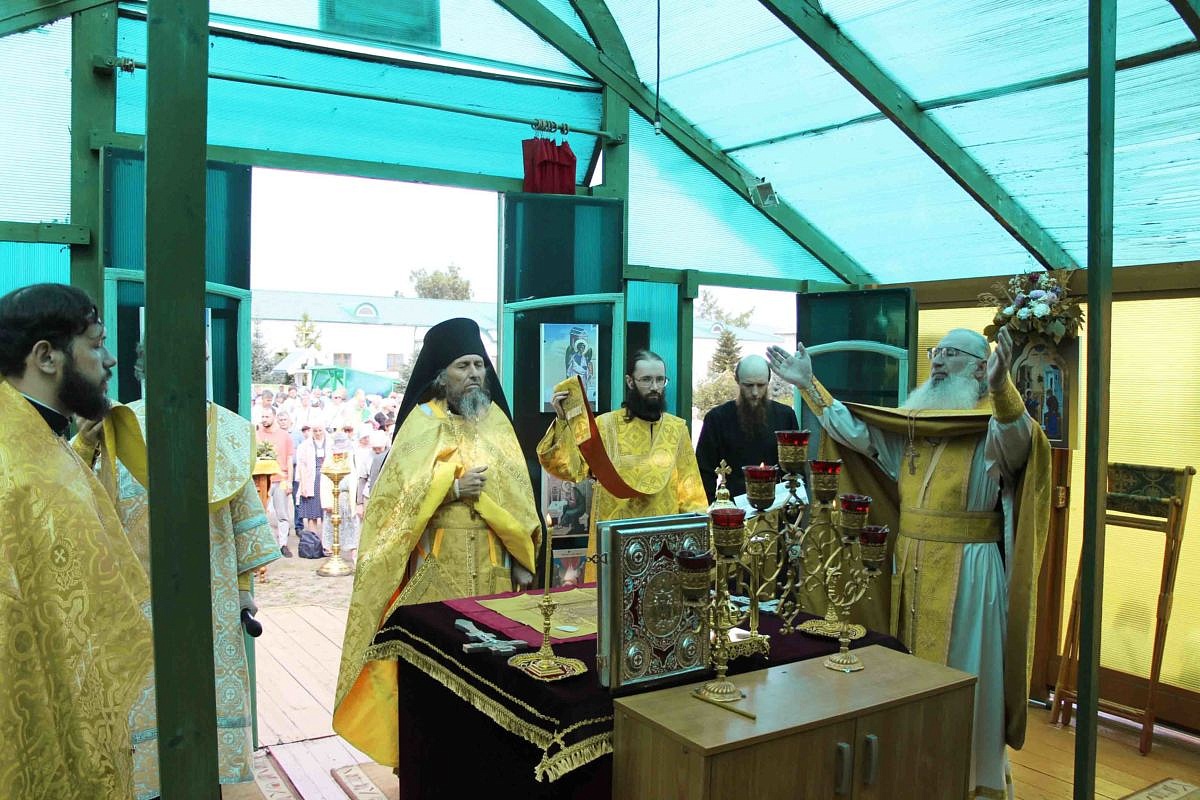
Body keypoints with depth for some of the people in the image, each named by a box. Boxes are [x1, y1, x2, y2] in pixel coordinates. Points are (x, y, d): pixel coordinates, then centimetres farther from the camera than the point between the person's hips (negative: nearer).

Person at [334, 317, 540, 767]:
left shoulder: (495, 419, 8)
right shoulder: (423, 422, -4)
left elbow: (519, 493, 8)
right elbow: (397, 494, -10)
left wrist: (523, 557, 4)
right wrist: (453, 487, -20)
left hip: (491, 561, 4)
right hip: (439, 561, -3)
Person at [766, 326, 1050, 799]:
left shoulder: (994, 425, -11)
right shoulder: (911, 422, 9)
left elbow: (1018, 440, -33)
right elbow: (853, 431, 12)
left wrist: (1000, 388, -52)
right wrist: (809, 386, 9)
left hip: (967, 570, -6)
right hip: (913, 565, 6)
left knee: (965, 674, 5)